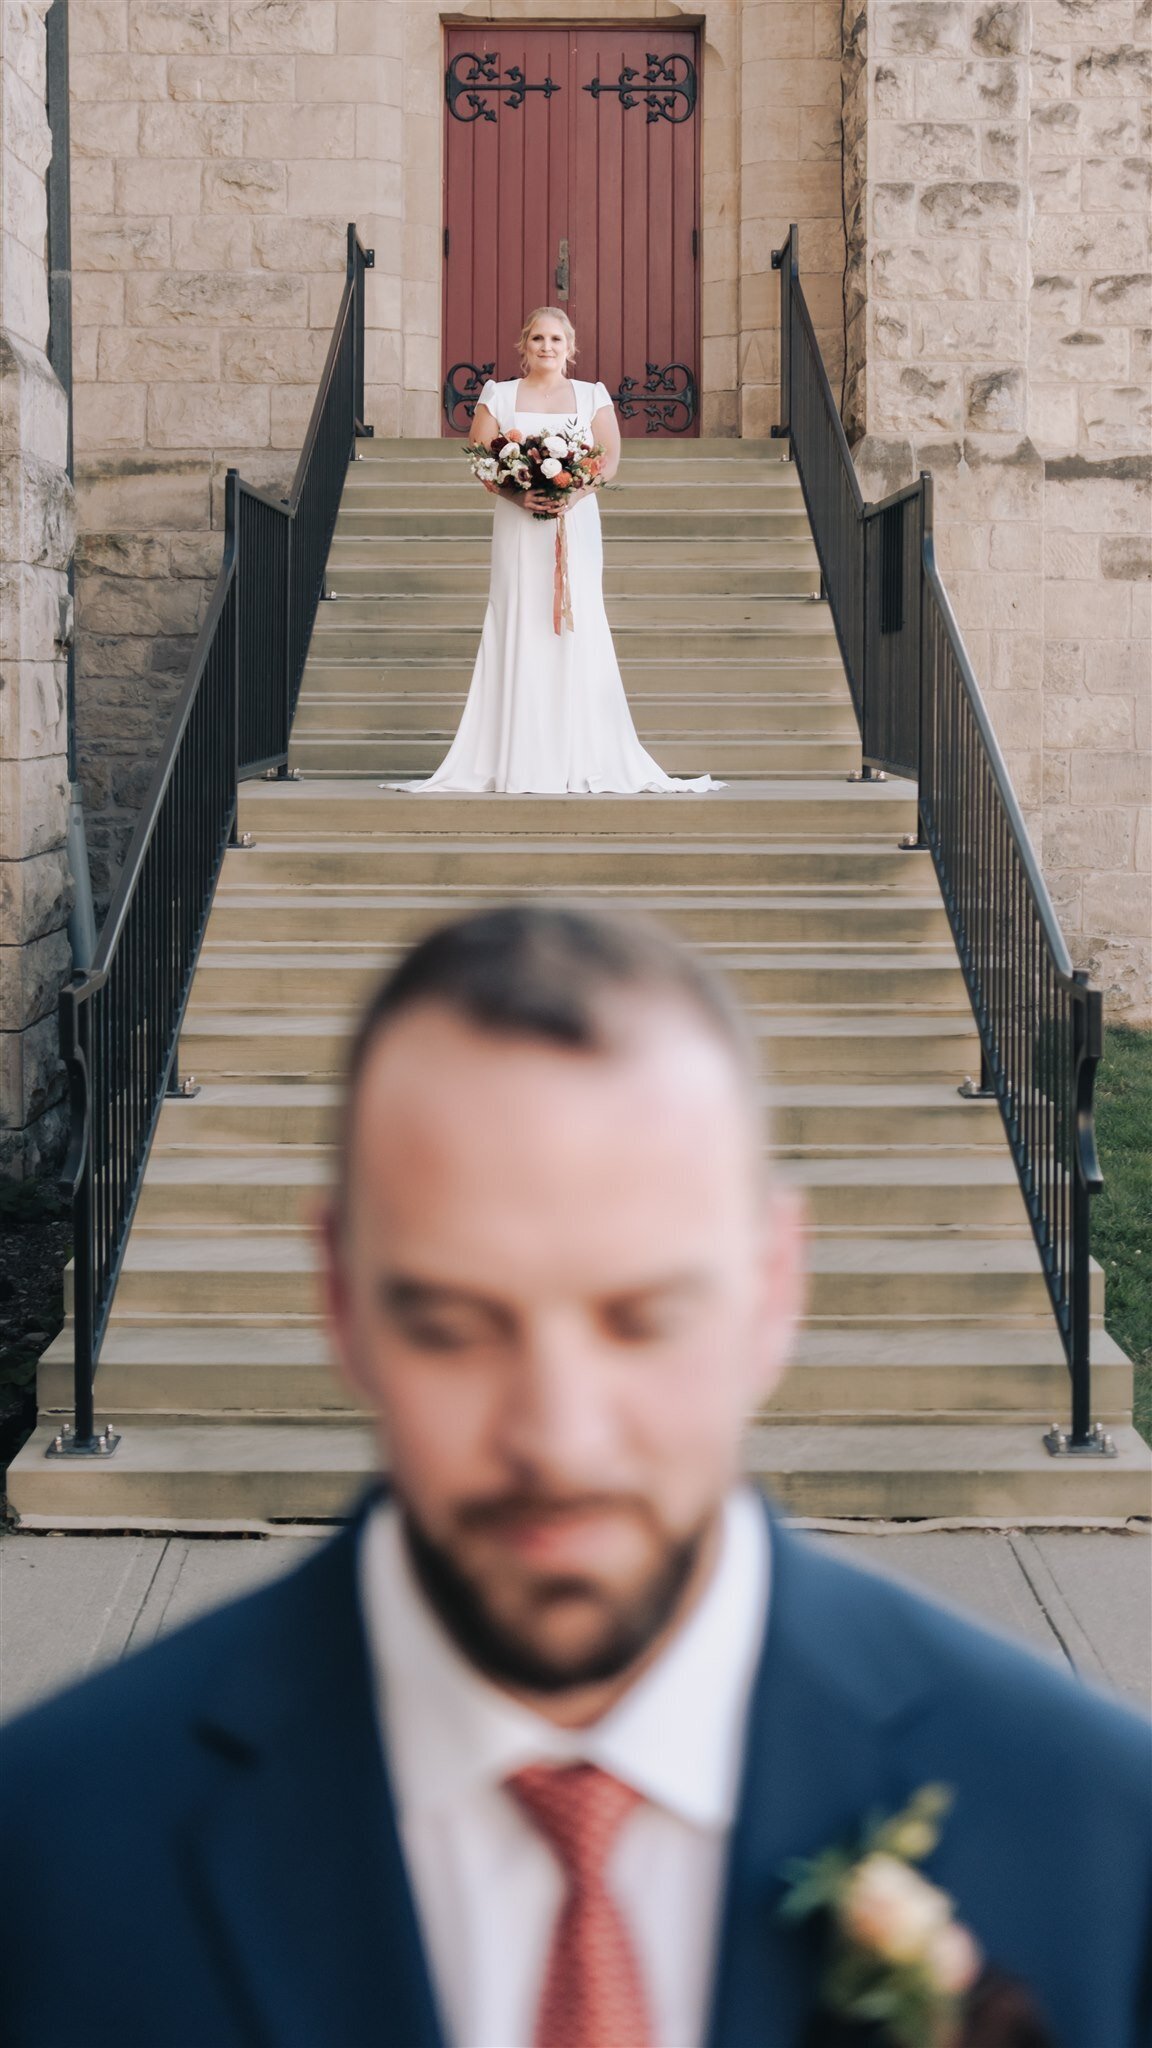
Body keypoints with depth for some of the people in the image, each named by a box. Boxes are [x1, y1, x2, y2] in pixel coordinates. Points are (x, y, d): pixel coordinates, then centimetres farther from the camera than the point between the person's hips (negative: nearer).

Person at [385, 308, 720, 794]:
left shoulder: (592, 397, 10)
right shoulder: (499, 397, 9)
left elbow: (610, 457, 2)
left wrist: (574, 495, -15)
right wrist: (518, 495, -16)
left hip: (575, 522, 0)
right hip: (518, 527, 0)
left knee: (577, 630, -4)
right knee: (520, 629, -6)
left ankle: (579, 759, -4)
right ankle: (523, 760, -7)